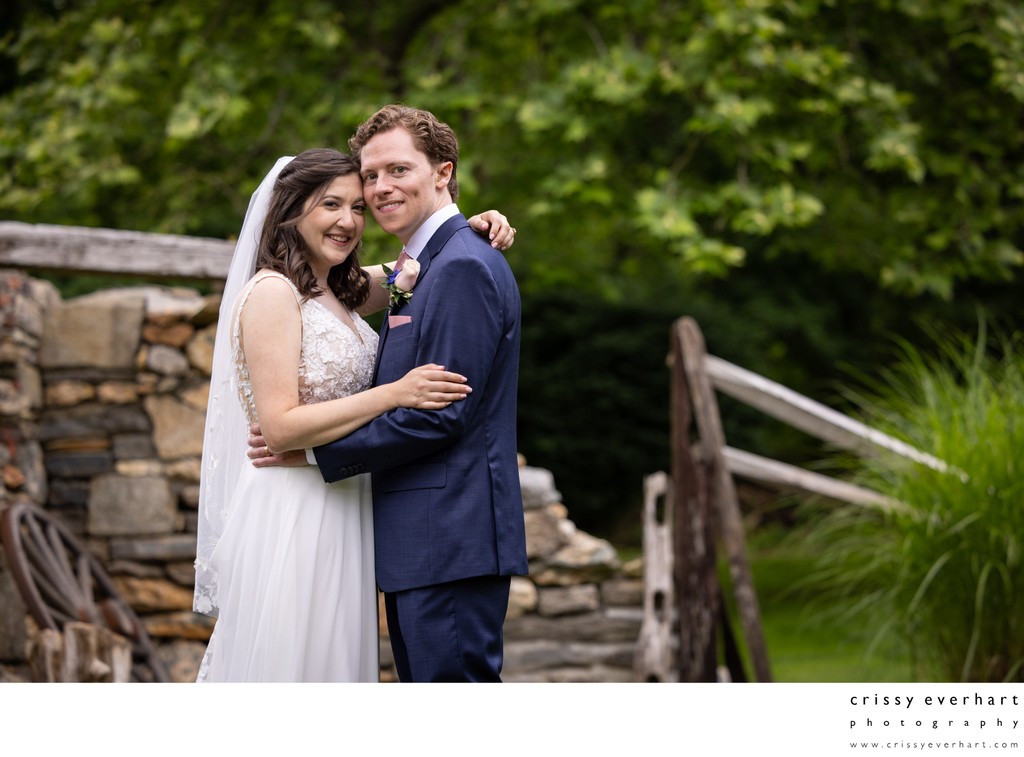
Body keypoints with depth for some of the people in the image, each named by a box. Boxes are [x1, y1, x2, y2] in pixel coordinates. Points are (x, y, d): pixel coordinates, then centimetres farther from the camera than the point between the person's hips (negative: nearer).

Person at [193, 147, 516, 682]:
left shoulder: (342, 291, 11)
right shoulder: (271, 292, -12)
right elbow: (280, 424, -19)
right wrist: (395, 394, -20)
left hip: (341, 514, 8)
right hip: (288, 517, -8)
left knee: (330, 658, 12)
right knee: (285, 663, -2)